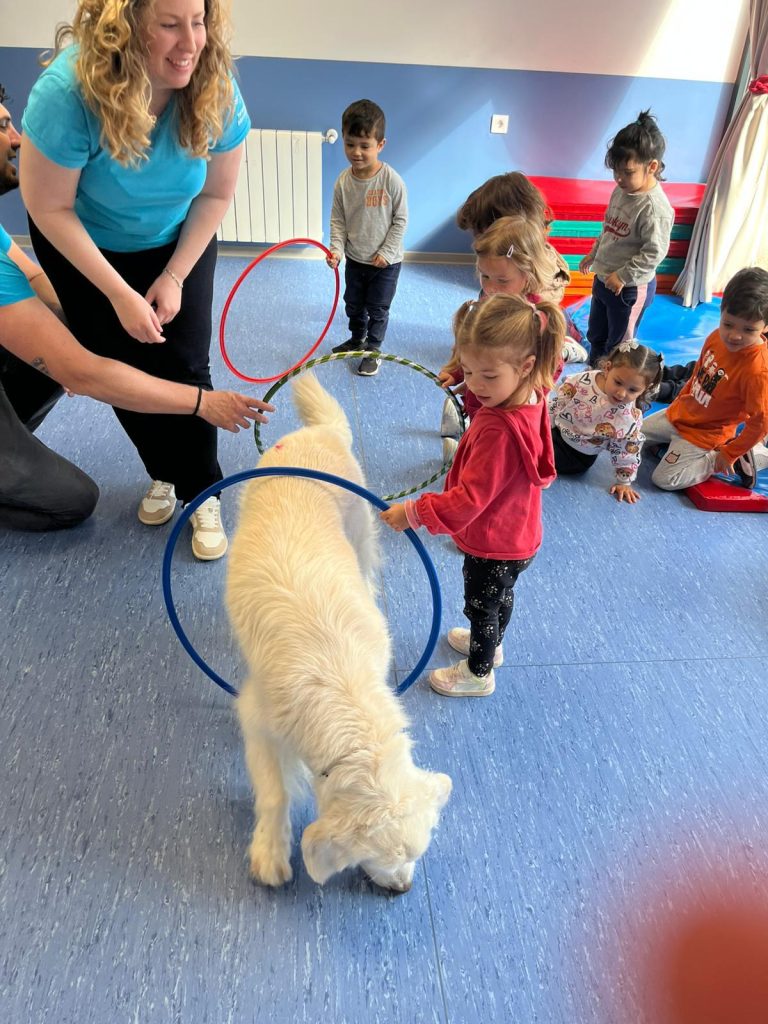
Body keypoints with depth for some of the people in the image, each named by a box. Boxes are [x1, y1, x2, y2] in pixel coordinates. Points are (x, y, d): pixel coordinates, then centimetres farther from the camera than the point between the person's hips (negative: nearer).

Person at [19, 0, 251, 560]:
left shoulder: (217, 93, -23)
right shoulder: (70, 90, -31)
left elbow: (216, 193, -10)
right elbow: (49, 208, -22)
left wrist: (174, 277, -13)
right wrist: (120, 294, -21)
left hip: (179, 242, 1)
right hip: (85, 246, -1)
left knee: (184, 368, -7)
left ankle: (202, 494, 9)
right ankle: (164, 473, 26)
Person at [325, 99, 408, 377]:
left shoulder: (391, 180, -19)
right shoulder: (343, 181, -9)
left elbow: (400, 221, -12)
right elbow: (338, 220, -4)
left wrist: (386, 252, -15)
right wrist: (337, 249, -17)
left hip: (385, 262, -4)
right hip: (354, 259, 4)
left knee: (377, 309, 8)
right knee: (353, 305, 21)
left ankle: (373, 350, 26)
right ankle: (357, 339, 44)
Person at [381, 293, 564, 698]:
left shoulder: (498, 430, -39)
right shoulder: (530, 399, -11)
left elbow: (470, 498, -35)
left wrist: (415, 513, -32)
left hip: (493, 546, -9)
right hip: (514, 536, 9)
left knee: (481, 605, 16)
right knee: (500, 596, 31)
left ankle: (479, 673, 42)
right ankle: (491, 644, 58)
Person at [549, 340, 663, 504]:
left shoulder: (631, 418, -23)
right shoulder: (583, 381, -20)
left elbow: (628, 450, -10)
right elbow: (557, 403, -6)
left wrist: (624, 482, -3)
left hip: (580, 455, -3)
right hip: (556, 430, 3)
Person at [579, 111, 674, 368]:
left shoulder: (654, 207, -24)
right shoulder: (621, 191, 1)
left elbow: (654, 252, -24)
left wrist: (622, 276, -21)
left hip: (630, 288, -9)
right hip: (604, 278, 9)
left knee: (618, 345, 8)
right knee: (595, 334, 24)